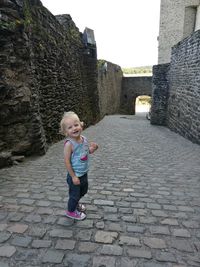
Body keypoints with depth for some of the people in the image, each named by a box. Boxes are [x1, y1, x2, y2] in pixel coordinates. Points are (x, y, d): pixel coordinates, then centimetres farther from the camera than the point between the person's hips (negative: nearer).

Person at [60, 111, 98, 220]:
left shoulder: (84, 139, -6)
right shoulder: (69, 144, -27)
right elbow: (67, 161, -23)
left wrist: (92, 148, -10)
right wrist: (73, 176, -19)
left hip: (84, 173, 7)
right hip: (75, 175, -7)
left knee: (83, 191, 27)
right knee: (74, 194, 13)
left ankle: (76, 203, 55)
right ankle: (71, 211, 39)